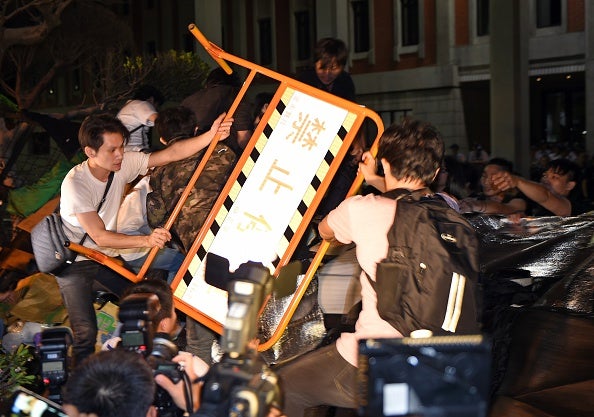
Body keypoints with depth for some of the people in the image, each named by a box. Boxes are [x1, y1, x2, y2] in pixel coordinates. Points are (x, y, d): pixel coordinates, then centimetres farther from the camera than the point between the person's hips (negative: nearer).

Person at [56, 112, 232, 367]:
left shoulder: (123, 164, -10)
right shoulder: (75, 184, -26)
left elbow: (170, 154, -11)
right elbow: (100, 236, -31)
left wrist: (211, 136, -25)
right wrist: (147, 241, -43)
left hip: (105, 258, 6)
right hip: (75, 264, -6)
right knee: (86, 333, -17)